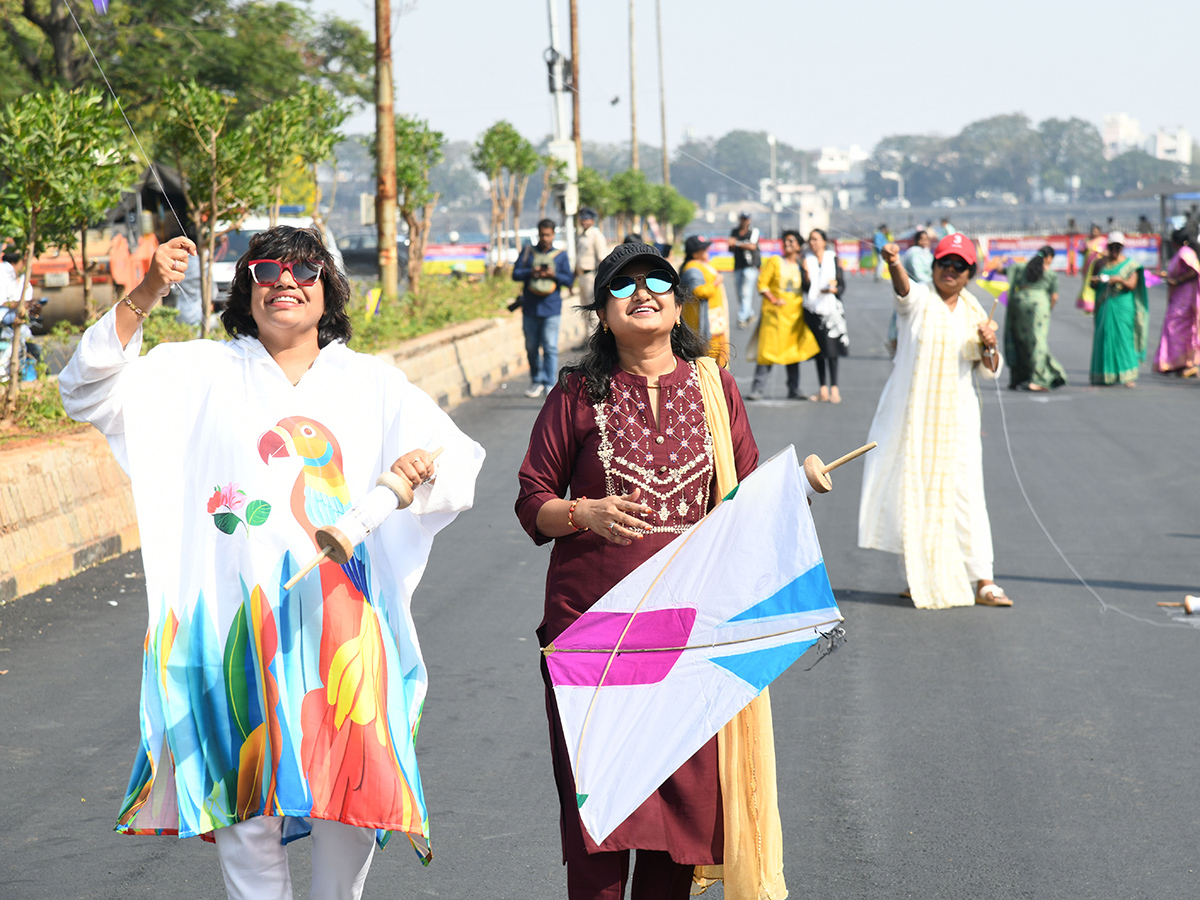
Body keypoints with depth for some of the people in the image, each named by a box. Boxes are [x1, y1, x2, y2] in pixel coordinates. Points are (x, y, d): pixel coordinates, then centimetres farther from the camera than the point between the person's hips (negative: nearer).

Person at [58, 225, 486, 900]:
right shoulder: (201, 373, 11)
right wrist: (143, 299, -11)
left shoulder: (374, 382, 15)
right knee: (248, 799, -1)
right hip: (238, 613, -1)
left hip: (343, 613, 1)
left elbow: (461, 465, 8)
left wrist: (426, 466, -17)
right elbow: (91, 393, 1)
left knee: (352, 789, 3)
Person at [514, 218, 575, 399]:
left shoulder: (561, 255, 9)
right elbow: (515, 274, 3)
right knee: (531, 347, 7)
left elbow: (569, 280, 5)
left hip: (551, 309, -2)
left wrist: (554, 275, -13)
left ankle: (550, 385, -9)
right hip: (530, 308, 2)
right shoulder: (527, 253, 10)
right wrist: (531, 272, -15)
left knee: (550, 348, -8)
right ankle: (536, 382, 20)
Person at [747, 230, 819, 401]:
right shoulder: (774, 261, 2)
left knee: (794, 352, 7)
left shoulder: (801, 265, 12)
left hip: (795, 314, 4)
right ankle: (758, 389, -7)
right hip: (774, 313, -4)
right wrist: (773, 300, -12)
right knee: (768, 351, -9)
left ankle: (794, 391, 13)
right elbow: (762, 284, -3)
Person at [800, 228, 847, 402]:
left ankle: (834, 388, -7)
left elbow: (842, 285, 1)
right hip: (813, 309, 2)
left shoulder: (833, 259, 3)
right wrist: (806, 273, -17)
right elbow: (804, 287, -1)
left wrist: (833, 289, -18)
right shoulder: (807, 260, 7)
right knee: (819, 351, 5)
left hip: (830, 308, -2)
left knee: (831, 349, -9)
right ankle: (823, 388, 10)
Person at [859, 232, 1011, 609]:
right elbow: (902, 285, -27)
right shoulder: (918, 300, -2)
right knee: (911, 492, 1)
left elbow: (990, 372, 14)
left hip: (955, 419, 2)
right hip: (910, 416, -2)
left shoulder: (974, 313, 10)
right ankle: (920, 578, 15)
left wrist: (989, 347, -7)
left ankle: (983, 582, -3)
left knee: (965, 494, -5)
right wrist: (894, 263, -49)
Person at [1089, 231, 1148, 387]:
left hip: (1122, 307, -3)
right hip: (1104, 307, 3)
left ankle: (1128, 377, -6)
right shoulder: (1100, 263, 10)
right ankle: (1104, 376, 5)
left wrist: (1120, 280, -25)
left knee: (1123, 338, -7)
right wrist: (1096, 281, -11)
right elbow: (1092, 285, 13)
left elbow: (1132, 285, -7)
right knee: (1104, 338, 0)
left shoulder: (1129, 264, 3)